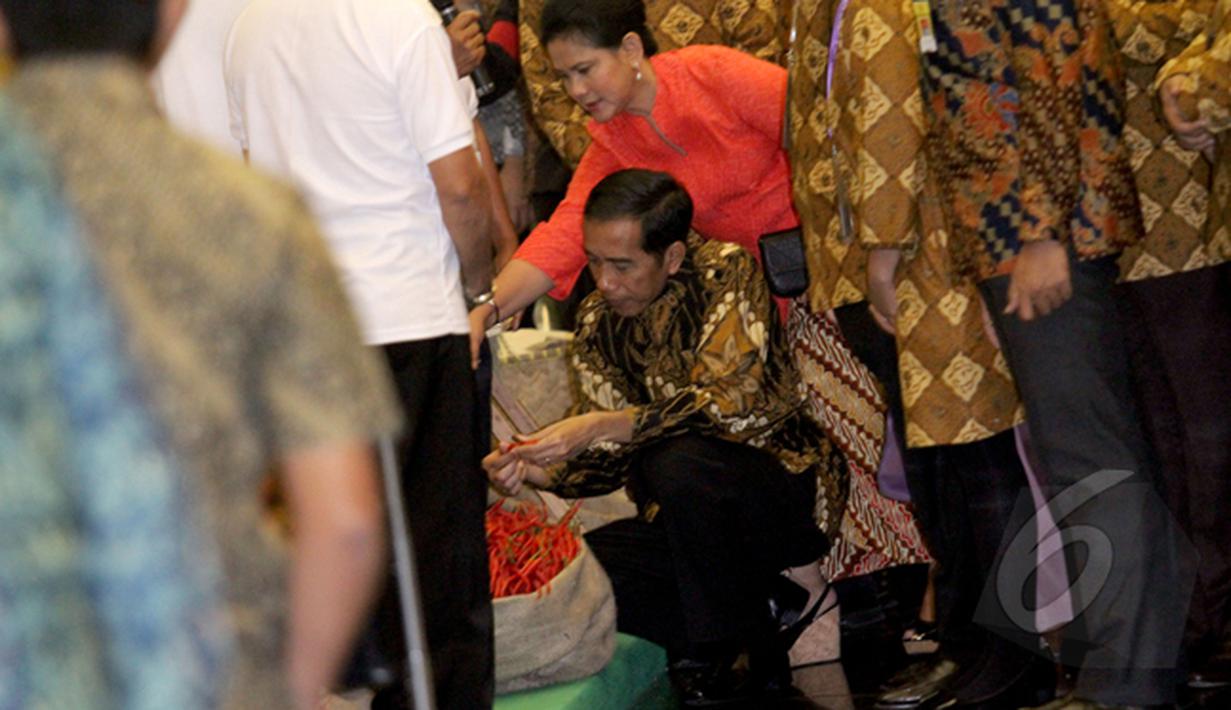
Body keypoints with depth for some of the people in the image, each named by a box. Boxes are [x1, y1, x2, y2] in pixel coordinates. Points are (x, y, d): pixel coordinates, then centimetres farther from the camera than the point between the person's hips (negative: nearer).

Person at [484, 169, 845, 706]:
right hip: (682, 515, 6)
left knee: (680, 462, -36)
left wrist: (601, 426, -33)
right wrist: (537, 471, -16)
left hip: (781, 478, -6)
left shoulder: (726, 274, -13)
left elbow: (727, 402, -26)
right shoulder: (599, 322, 4)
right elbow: (606, 459, 5)